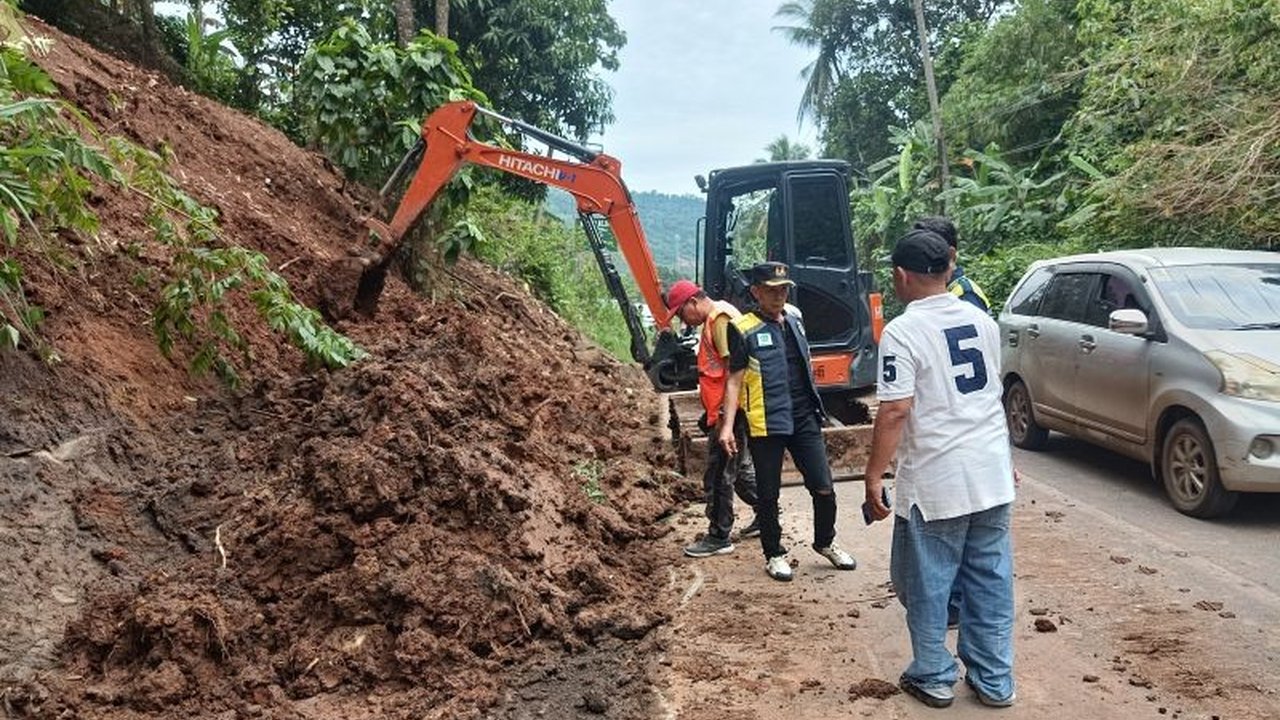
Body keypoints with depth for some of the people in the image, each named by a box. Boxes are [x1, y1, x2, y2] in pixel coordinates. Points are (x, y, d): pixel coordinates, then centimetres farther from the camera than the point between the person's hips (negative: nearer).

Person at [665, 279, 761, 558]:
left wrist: (726, 416, -24)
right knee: (740, 469, 21)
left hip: (728, 413, -11)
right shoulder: (715, 318, 17)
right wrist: (714, 413, 22)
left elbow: (734, 370, -22)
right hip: (725, 412, 11)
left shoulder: (720, 319, -15)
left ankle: (719, 538, 8)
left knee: (718, 477, -2)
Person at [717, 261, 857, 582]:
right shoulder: (744, 330, -6)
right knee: (768, 494, 7)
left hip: (804, 419, 5)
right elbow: (735, 380, -6)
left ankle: (825, 542, 29)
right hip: (765, 424, -5)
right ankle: (774, 554, 24)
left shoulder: (794, 319, 11)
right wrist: (727, 425, -13)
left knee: (823, 488, 6)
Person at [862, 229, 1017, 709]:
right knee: (991, 580, 15)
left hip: (936, 481, -6)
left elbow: (895, 412, -20)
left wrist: (874, 475, -13)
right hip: (992, 473, 7)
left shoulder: (902, 332, -15)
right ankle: (995, 681, 24)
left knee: (928, 584, 9)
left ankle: (934, 679, 21)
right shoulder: (982, 320, 7)